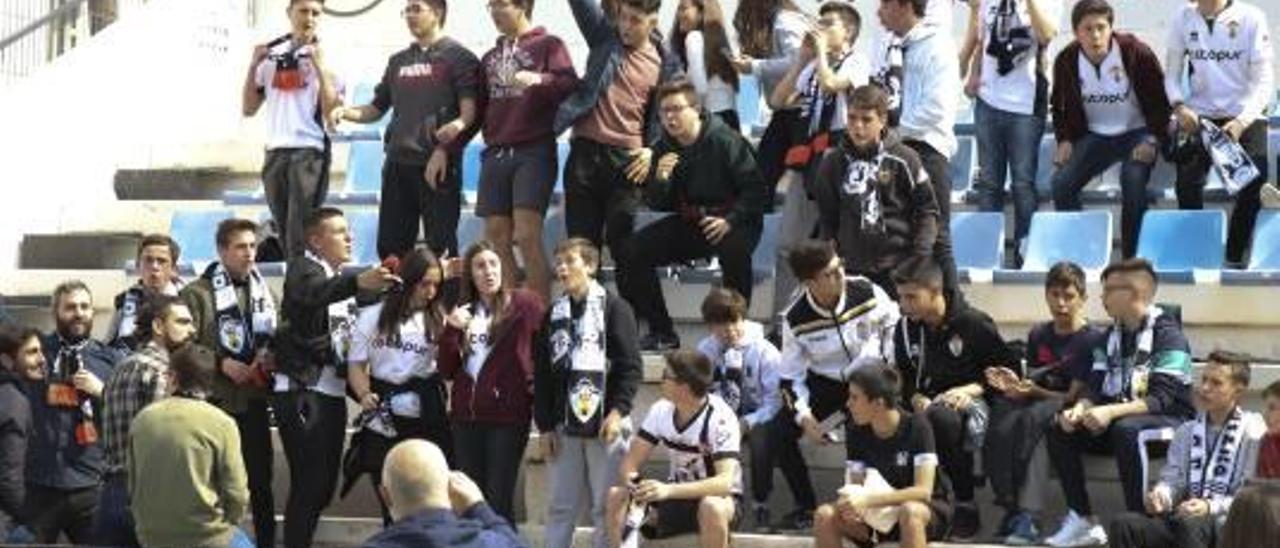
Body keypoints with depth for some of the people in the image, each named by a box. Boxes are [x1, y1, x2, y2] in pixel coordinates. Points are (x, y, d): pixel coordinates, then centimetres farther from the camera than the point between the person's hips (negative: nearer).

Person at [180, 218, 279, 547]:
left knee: (261, 479, 9)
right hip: (214, 400, -4)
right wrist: (221, 363, -16)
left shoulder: (264, 292, 10)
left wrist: (270, 359, -3)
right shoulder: (197, 293, -5)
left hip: (255, 400, 4)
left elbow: (276, 339, 18)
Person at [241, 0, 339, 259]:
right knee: (283, 230, 9)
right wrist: (253, 65, 2)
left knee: (300, 231, -10)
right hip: (275, 151, 5)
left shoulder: (325, 55, -2)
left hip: (309, 151, -5)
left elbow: (332, 110, -10)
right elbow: (248, 108, 13)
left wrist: (319, 66, -15)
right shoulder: (271, 54, 12)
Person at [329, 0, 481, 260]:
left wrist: (445, 149, -22)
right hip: (398, 163, 6)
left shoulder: (457, 56, 1)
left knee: (440, 246, -6)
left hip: (438, 164, -6)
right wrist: (346, 112, 3)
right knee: (390, 246, 6)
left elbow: (470, 111, -8)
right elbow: (376, 109, 23)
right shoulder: (398, 61, 20)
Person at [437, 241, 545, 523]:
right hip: (465, 416, 5)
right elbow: (446, 370, 9)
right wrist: (451, 330, -5)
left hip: (508, 416, -5)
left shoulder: (524, 303, -2)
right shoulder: (461, 312, 14)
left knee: (498, 500, -7)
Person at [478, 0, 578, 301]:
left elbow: (571, 85, -9)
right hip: (496, 154, 6)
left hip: (534, 152, -6)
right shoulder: (490, 57, 21)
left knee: (527, 237, -15)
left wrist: (540, 80, -27)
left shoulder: (548, 45, 5)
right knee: (496, 239, 0)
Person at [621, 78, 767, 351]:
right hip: (688, 222, 6)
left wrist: (730, 221, -28)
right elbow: (657, 205, 5)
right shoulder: (663, 149, 3)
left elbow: (756, 190, -16)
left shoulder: (725, 141, -14)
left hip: (731, 221, -6)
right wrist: (660, 179, -17)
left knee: (734, 249, -40)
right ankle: (662, 332, 2)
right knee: (633, 252, -9)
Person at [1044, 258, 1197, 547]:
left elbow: (1163, 398, -23)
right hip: (1119, 417, 7)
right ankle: (1083, 521, -9)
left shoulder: (1168, 334, -14)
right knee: (1058, 430, -11)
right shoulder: (1110, 337, 9)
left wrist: (1111, 412, -34)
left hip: (1170, 421, -7)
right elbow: (1095, 390, 5)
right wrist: (1080, 409, -19)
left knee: (1126, 430, -38)